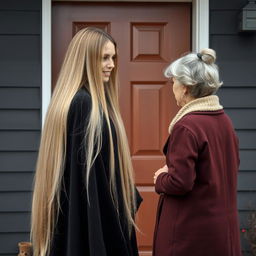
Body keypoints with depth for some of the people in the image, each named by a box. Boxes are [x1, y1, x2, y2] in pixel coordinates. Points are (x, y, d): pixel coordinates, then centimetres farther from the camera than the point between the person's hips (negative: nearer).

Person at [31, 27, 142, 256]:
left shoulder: (96, 100, 11)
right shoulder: (83, 103, -19)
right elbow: (86, 170, -21)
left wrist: (130, 198, 16)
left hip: (99, 209, 10)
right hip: (90, 214, -10)